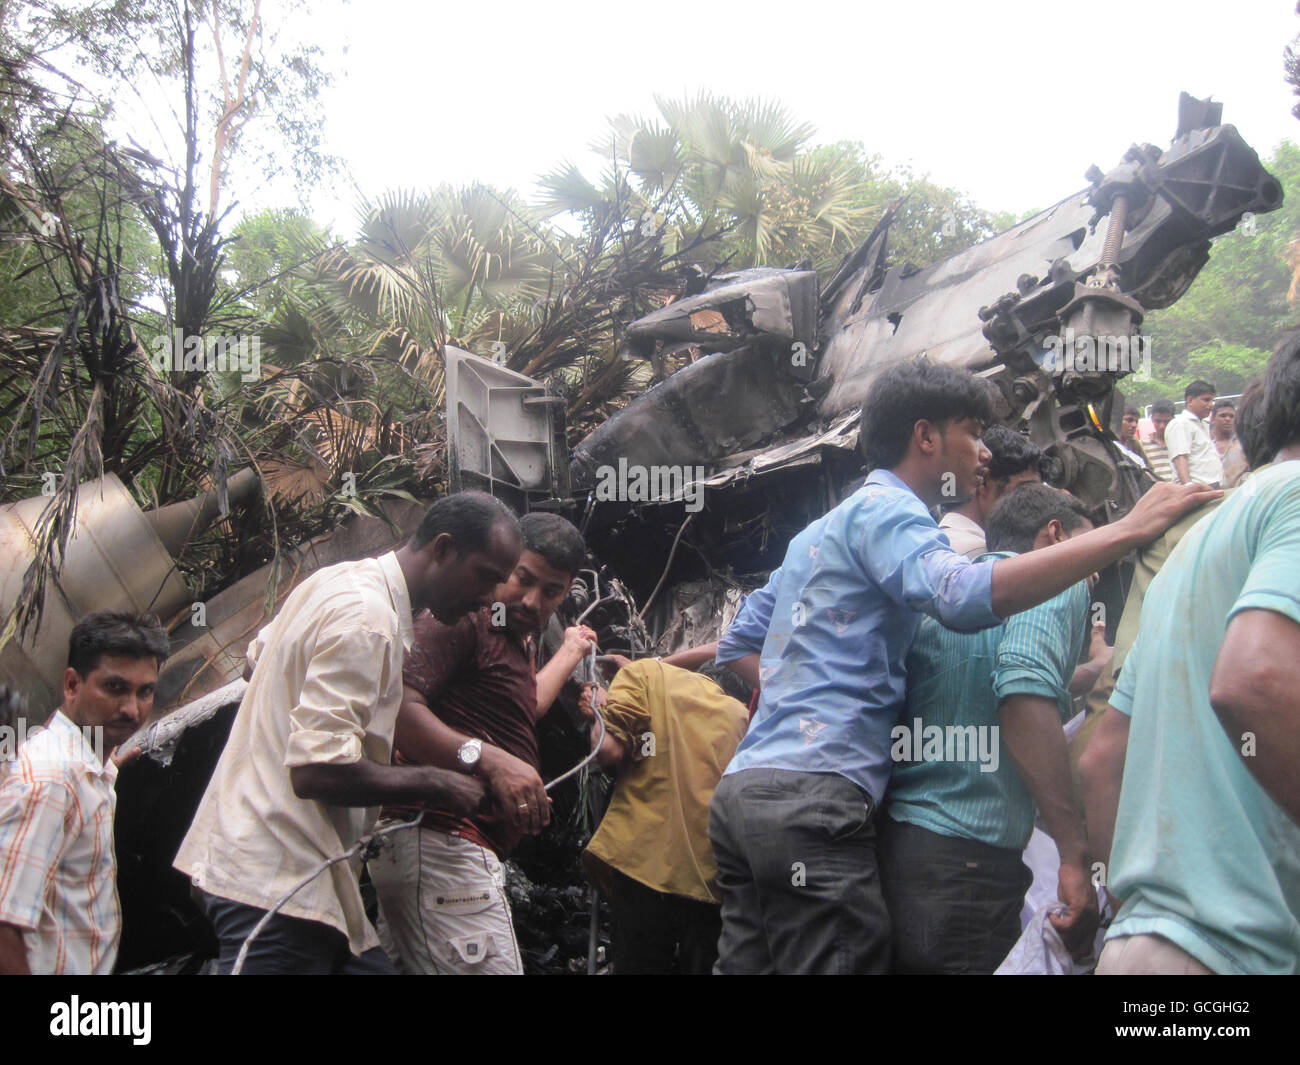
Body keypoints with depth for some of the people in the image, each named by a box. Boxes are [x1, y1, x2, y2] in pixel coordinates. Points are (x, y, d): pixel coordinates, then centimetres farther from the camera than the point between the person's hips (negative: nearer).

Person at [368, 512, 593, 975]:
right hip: (442, 845, -11)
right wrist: (488, 759, -36)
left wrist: (571, 650, 55)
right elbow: (398, 706, -26)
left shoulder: (517, 636, 24)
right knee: (491, 966, -15)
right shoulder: (462, 617, -11)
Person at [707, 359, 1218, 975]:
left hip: (742, 787, 10)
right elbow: (965, 597, -24)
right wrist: (1127, 530, -21)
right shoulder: (884, 509, -3)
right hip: (814, 793, -10)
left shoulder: (819, 530, 27)